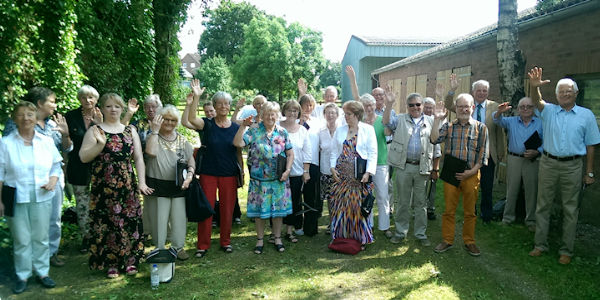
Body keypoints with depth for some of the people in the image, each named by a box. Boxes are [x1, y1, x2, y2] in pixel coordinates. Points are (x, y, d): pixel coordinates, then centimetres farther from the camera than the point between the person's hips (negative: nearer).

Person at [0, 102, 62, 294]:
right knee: (21, 239, 4)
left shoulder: (47, 141, 5)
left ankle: (42, 272, 23)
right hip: (16, 199, -1)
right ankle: (23, 275, 19)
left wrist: (53, 180, -7)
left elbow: (56, 166, 13)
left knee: (41, 237, 9)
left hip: (42, 198, 2)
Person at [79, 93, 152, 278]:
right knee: (106, 224, 2)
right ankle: (110, 264, 15)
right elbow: (83, 157, -4)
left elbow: (139, 158, 7)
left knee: (130, 222, 4)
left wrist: (142, 182, -1)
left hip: (128, 186, 2)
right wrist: (100, 144, -19)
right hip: (103, 187, -2)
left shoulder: (130, 130, 10)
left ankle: (129, 261, 18)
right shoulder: (95, 131, 4)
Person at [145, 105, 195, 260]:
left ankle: (178, 247, 20)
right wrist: (155, 131, -14)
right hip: (159, 185, -3)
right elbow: (151, 152, -20)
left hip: (179, 186, 3)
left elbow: (191, 159, 12)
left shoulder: (182, 140, 11)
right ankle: (159, 249, 17)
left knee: (179, 217, 6)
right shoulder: (153, 137, 1)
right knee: (159, 218, 3)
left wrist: (190, 174, -5)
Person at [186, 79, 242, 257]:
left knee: (227, 209, 9)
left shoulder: (235, 127, 4)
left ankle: (225, 241, 26)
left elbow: (239, 152, 9)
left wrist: (242, 173, 5)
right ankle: (203, 245, 15)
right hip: (208, 173, -1)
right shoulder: (208, 124, -2)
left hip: (229, 174, 2)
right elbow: (191, 119, -24)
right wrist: (196, 97, -32)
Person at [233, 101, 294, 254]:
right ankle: (260, 240, 22)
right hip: (259, 179, -2)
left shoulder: (282, 132, 4)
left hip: (279, 179, 2)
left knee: (278, 208, 9)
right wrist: (243, 126, -23)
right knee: (259, 208, 6)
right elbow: (237, 143, -16)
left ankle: (277, 238, 25)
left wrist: (287, 170, -4)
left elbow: (290, 154, 7)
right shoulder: (253, 131, -3)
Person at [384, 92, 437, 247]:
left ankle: (421, 234, 20)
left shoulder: (431, 121, 9)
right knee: (402, 201, 9)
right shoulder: (400, 119, 6)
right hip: (403, 166, 0)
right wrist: (389, 105, -22)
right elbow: (387, 123, -12)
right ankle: (400, 232, 21)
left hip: (422, 168, 1)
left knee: (420, 202, 8)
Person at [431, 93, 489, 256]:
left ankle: (469, 242, 22)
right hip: (450, 174, 1)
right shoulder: (448, 126, 7)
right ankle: (447, 240, 19)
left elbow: (483, 153, 0)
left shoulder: (481, 127, 4)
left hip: (471, 175, -1)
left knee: (470, 211, 9)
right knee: (449, 210, 7)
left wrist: (471, 171, -10)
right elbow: (434, 140, -9)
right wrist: (437, 119, -15)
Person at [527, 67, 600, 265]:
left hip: (572, 166, -1)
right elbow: (537, 102, -18)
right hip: (548, 163, 1)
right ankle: (540, 245, 18)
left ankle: (566, 250, 17)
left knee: (570, 209, 6)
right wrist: (534, 87, -40)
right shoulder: (549, 111, 5)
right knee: (543, 206, 7)